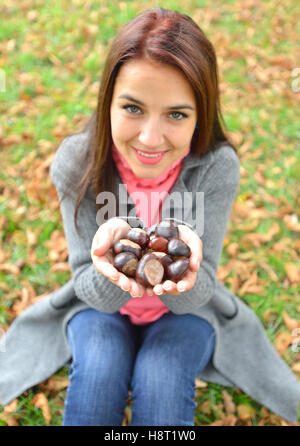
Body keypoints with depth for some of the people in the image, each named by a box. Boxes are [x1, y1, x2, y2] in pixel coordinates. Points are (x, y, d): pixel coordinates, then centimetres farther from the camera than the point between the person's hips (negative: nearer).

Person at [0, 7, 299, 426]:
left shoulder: (217, 166, -24)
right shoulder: (75, 162, -22)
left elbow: (195, 296, -21)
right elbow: (95, 293, -19)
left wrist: (187, 273, -45)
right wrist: (111, 274, -43)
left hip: (185, 312, 0)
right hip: (100, 306, 0)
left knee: (160, 379, -27)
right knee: (99, 367, -28)